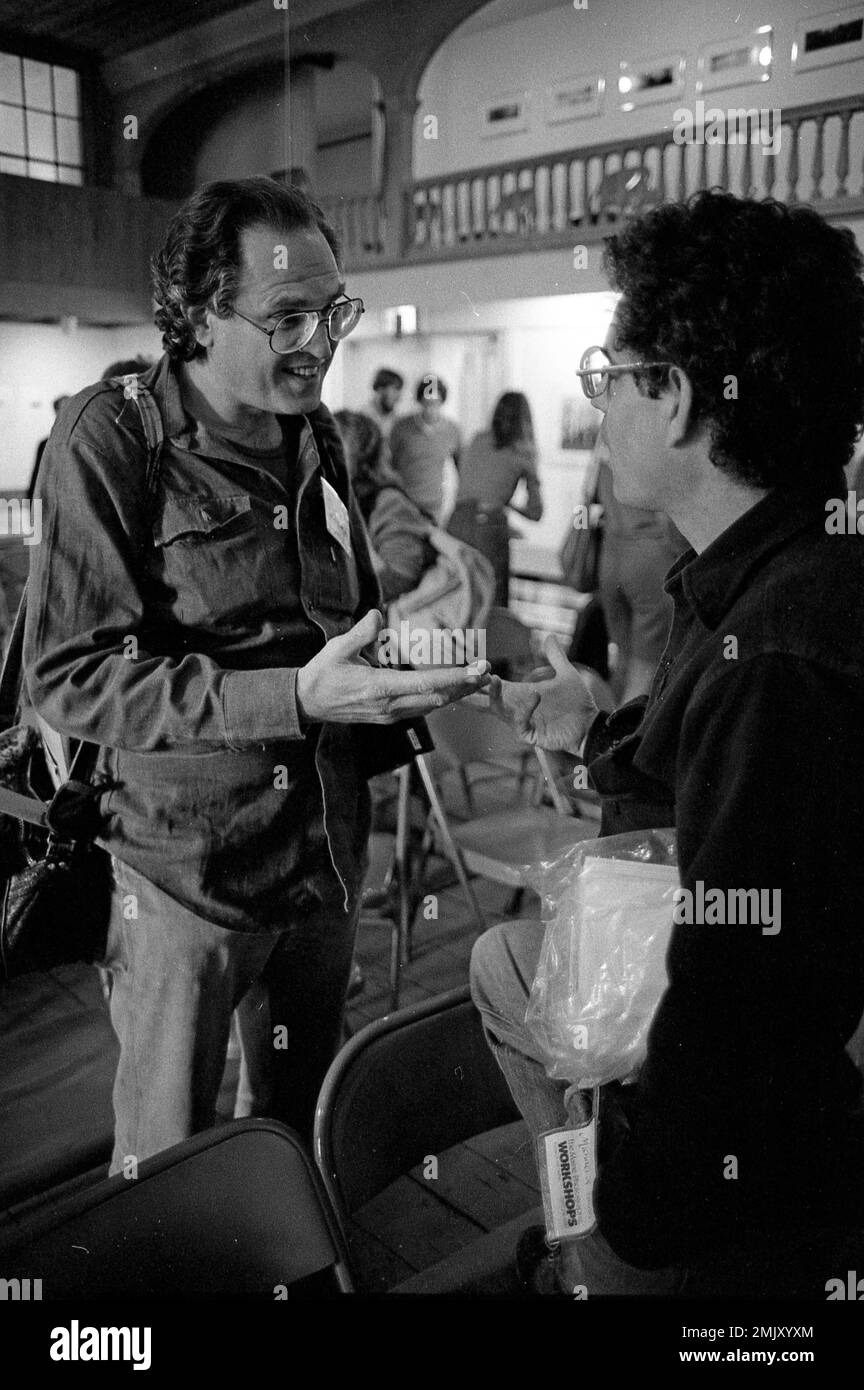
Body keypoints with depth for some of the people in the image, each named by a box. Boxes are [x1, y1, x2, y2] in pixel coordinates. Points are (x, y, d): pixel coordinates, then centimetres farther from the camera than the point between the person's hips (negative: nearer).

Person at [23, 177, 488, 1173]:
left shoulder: (317, 439, 8)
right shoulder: (110, 438, -12)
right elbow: (68, 678, -19)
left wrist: (411, 669, 0)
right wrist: (296, 697, -28)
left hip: (324, 860, 6)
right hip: (186, 873, -5)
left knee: (302, 1136, 21)